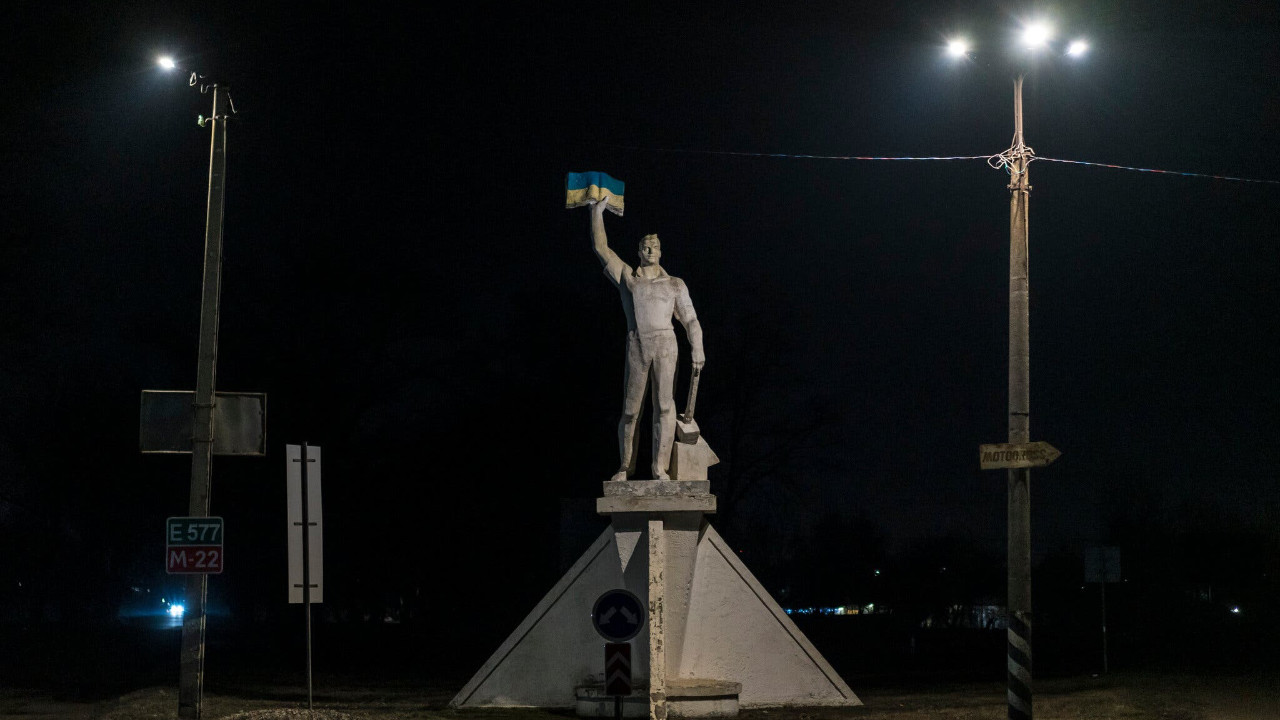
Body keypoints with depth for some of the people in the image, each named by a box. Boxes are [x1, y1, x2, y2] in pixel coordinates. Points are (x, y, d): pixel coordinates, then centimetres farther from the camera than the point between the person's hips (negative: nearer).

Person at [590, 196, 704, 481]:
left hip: (665, 344, -1)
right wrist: (597, 212, 15)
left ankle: (660, 468, -15)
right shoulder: (626, 277, 17)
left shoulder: (675, 285, 16)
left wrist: (698, 350, -3)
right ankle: (625, 466, 20)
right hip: (636, 348, 1)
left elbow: (690, 320, 12)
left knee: (664, 404, -14)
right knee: (630, 411, 5)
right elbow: (601, 248, 16)